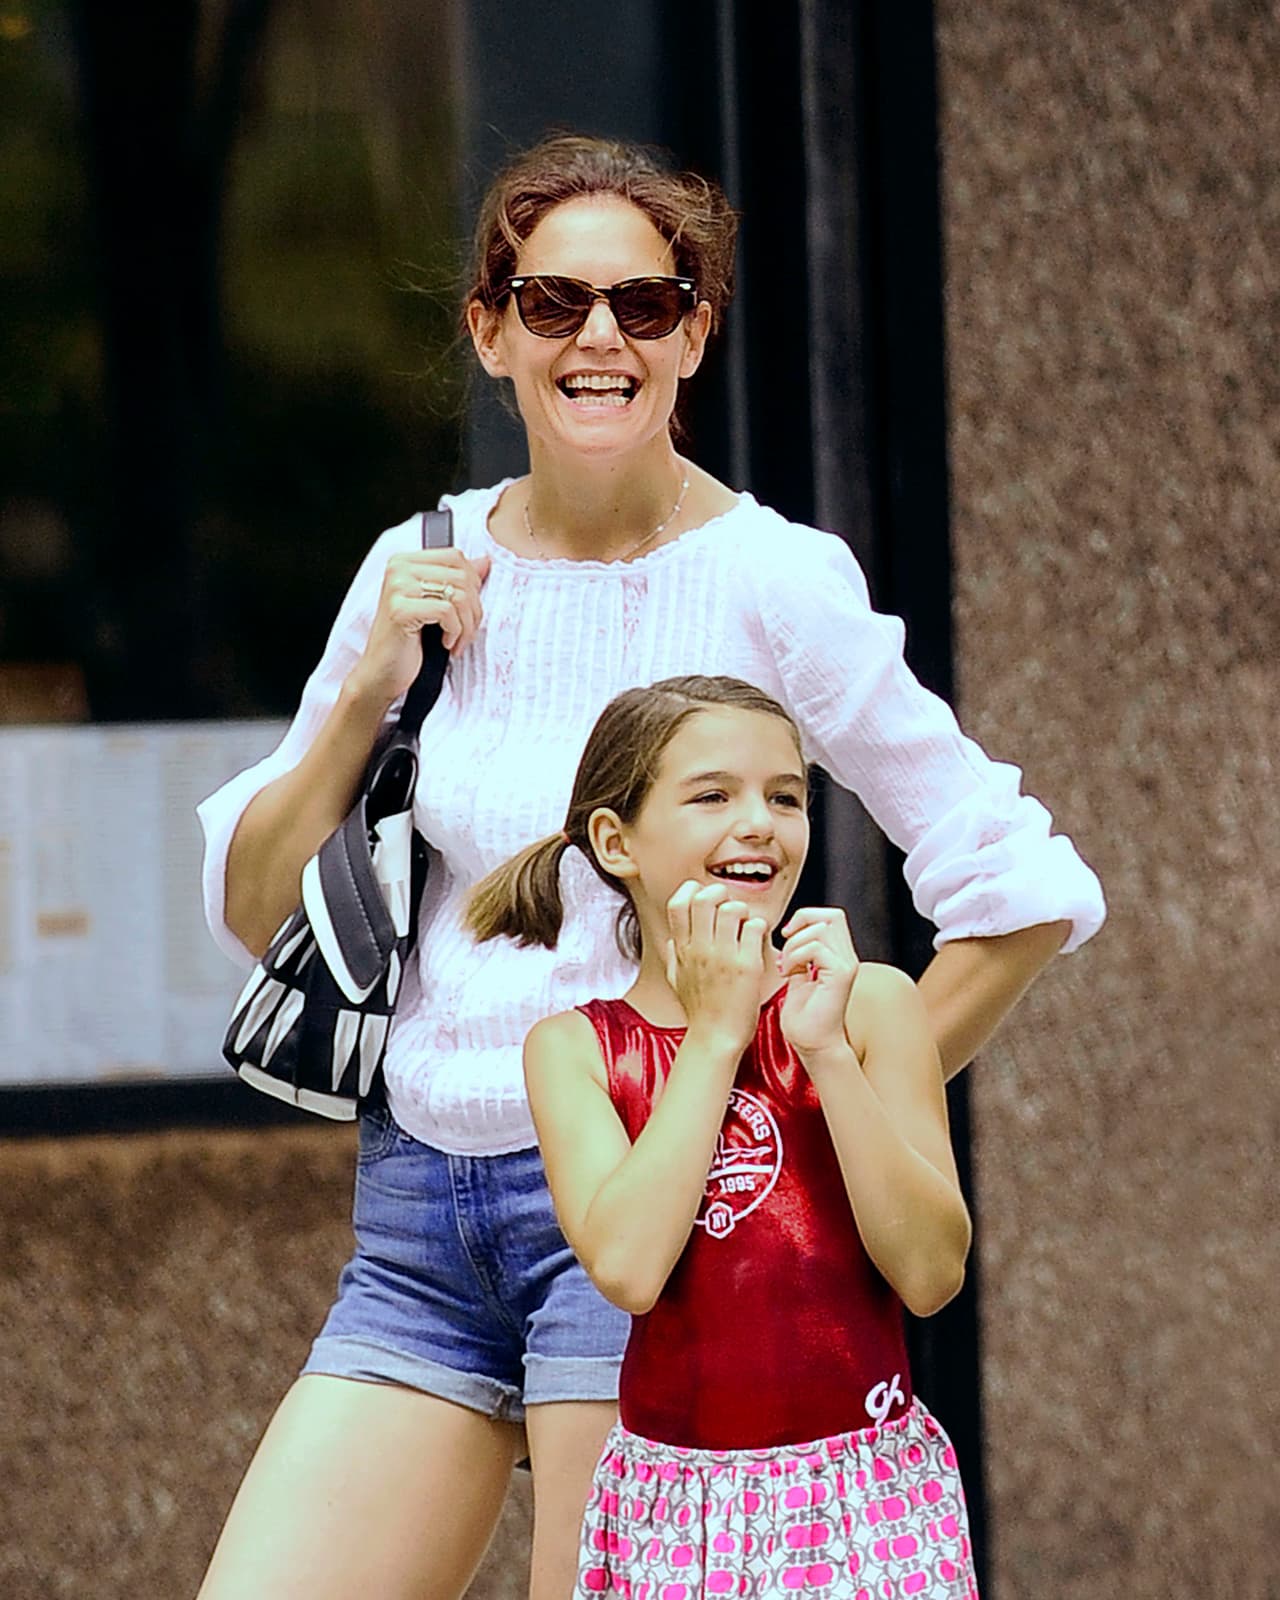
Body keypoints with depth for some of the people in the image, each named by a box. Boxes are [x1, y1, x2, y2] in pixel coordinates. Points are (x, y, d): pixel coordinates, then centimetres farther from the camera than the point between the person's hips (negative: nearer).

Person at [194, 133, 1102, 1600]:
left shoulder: (769, 584, -5)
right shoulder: (425, 571, 9)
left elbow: (1024, 892, -4)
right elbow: (255, 915, 13)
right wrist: (367, 693, 0)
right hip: (417, 1216, 5)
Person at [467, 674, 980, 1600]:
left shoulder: (870, 1004, 1)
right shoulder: (574, 1048, 2)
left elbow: (931, 1273, -8)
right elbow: (626, 1266, -15)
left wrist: (825, 1049, -14)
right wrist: (715, 1035, -9)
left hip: (866, 1495, 0)